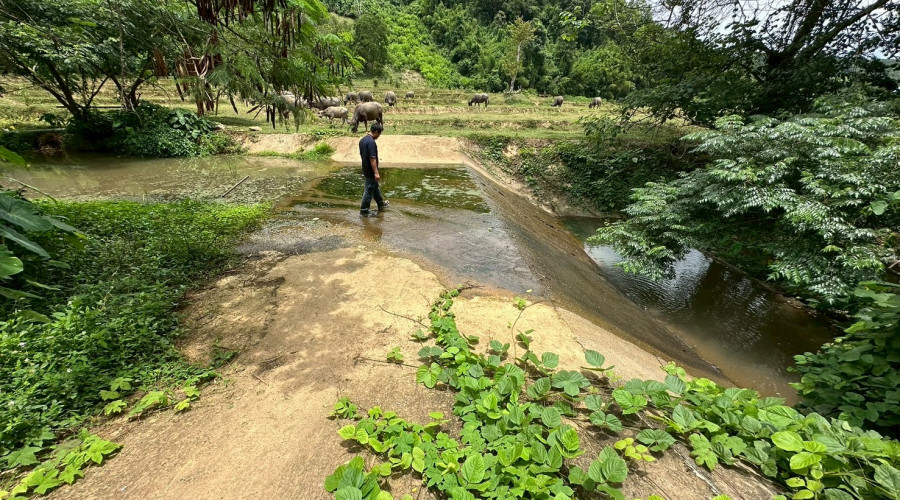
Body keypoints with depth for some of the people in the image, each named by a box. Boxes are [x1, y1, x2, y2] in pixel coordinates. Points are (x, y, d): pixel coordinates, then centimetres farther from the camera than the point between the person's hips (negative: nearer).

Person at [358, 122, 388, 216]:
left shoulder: (362, 140, 7)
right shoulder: (371, 142, -23)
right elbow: (372, 159, -26)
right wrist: (376, 173, -24)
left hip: (365, 169, 10)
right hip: (370, 171, -10)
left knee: (375, 187, 24)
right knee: (369, 190, 0)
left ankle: (381, 204, 40)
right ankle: (364, 211, 8)